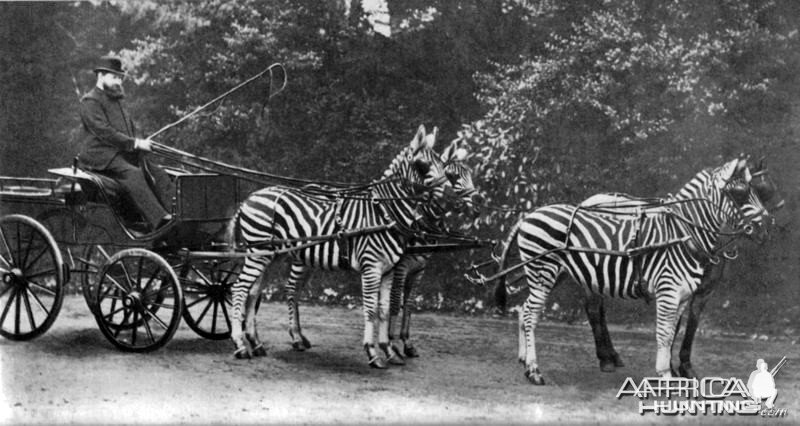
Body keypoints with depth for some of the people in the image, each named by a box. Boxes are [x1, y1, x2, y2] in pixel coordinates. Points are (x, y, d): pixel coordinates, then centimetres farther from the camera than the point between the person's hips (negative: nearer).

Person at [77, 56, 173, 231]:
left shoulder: (116, 100, 25)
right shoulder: (90, 101, -4)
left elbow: (131, 130, 26)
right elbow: (104, 133, -16)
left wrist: (142, 143, 5)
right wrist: (135, 143, -19)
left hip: (123, 153, 9)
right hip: (101, 155, -9)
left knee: (158, 174, -10)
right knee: (132, 173, -33)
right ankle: (159, 220, -45)